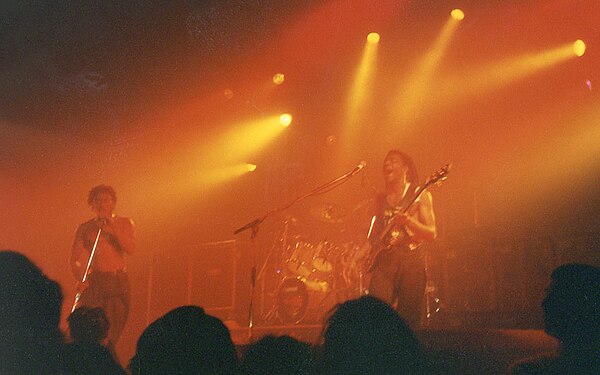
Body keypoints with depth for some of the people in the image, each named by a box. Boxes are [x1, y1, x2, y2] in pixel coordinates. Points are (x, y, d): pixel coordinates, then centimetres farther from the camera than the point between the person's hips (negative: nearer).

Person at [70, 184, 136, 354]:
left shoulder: (124, 223, 11)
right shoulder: (85, 228, 9)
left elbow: (131, 249, -5)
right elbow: (74, 259, 4)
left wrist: (112, 226, -10)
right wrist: (80, 279, -15)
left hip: (118, 281, 0)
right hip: (93, 282, 0)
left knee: (113, 333, -5)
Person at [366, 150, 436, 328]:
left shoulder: (420, 195, 6)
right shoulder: (380, 199, 17)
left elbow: (432, 233, -2)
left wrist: (408, 221, -18)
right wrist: (367, 252, 3)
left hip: (410, 259, -2)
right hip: (383, 259, 2)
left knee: (408, 318, -3)